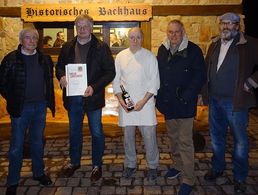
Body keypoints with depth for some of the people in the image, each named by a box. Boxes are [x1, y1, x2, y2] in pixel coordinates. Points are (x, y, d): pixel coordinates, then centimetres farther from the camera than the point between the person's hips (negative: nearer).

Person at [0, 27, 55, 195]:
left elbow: (49, 81, 13)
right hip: (20, 109, -3)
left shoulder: (45, 59, 5)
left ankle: (39, 173, 33)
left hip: (40, 107, 3)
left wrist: (49, 101, 5)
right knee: (16, 146, 5)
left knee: (38, 143, 16)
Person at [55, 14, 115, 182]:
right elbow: (59, 66, 13)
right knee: (74, 131, 18)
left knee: (96, 132, 8)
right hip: (72, 97, 4)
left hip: (92, 97, -3)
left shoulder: (101, 47, -6)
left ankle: (97, 165, 27)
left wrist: (94, 87, -21)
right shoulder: (67, 47, 6)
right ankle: (74, 162, 37)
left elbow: (110, 72, -9)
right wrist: (61, 77, -10)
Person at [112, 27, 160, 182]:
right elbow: (116, 80, 8)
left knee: (149, 136, 1)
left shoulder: (150, 57, -1)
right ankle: (130, 165, 29)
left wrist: (143, 101, -12)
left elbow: (154, 82, -3)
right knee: (128, 136, 11)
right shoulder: (121, 56, 6)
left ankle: (153, 166, 20)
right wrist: (121, 99, -4)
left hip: (145, 102, -2)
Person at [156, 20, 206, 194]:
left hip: (184, 103, -5)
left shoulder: (193, 50, -7)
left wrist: (187, 96, -18)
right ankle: (178, 165, 37)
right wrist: (159, 95, 5)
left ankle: (188, 179, 7)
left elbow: (200, 76, -10)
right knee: (173, 136, 18)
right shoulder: (162, 50, 8)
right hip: (167, 102, 5)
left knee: (185, 141, -3)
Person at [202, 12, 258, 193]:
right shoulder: (214, 44, 8)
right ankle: (217, 168, 36)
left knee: (240, 140, 7)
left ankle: (240, 177, 22)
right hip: (215, 100, 5)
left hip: (236, 102, -5)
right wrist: (207, 91, 10)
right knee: (216, 137, 17)